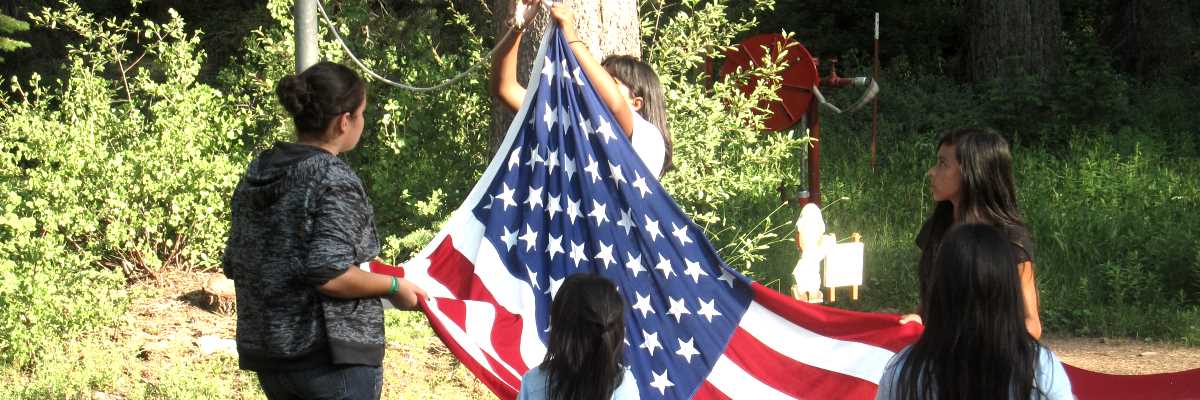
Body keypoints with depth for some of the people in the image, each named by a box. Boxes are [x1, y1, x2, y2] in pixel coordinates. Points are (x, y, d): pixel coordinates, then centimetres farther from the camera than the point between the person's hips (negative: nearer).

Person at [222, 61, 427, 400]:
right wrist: (393, 286, -9)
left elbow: (234, 265, 13)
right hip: (332, 358, -8)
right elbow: (329, 275, -22)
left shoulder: (256, 177, 8)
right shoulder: (335, 181, -15)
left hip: (269, 354, 8)